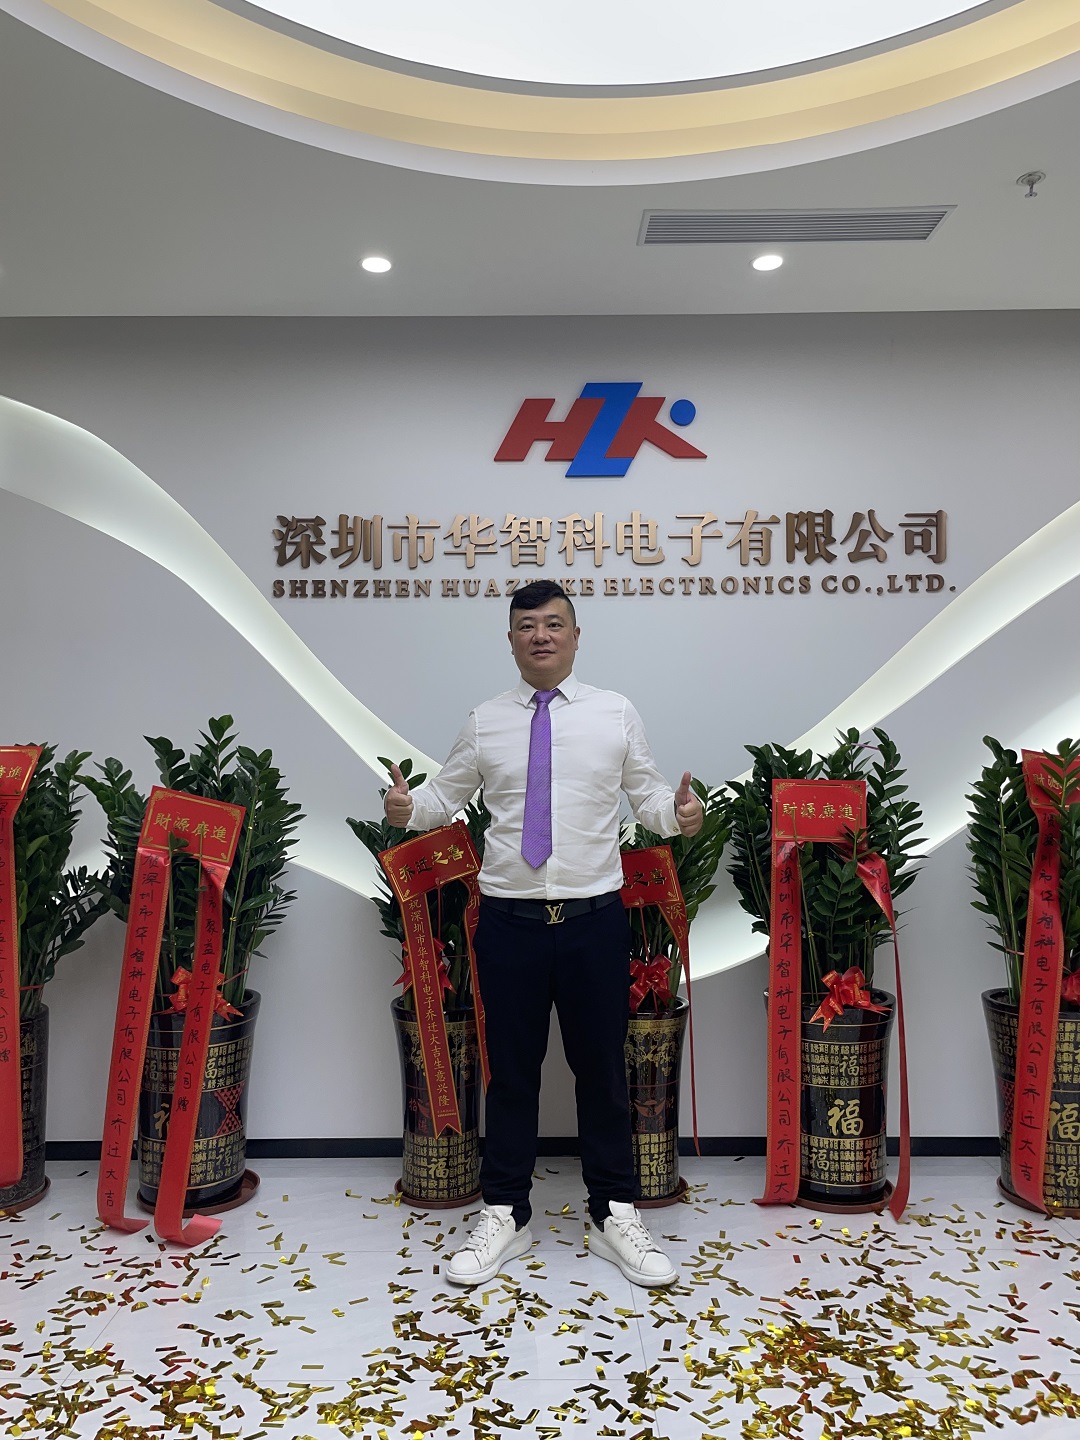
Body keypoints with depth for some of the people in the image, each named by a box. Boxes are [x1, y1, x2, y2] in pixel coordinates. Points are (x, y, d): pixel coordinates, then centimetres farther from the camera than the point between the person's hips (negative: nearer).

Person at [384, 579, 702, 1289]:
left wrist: (680, 812, -16)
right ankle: (505, 1217, 31)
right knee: (512, 1071, 12)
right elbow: (448, 797, 10)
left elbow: (649, 795, 5)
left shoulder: (616, 714, 3)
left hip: (595, 917, 0)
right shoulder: (485, 722, 5)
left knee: (603, 1069, 11)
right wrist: (408, 807, -11)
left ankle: (616, 1217, 30)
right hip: (510, 919, 1)